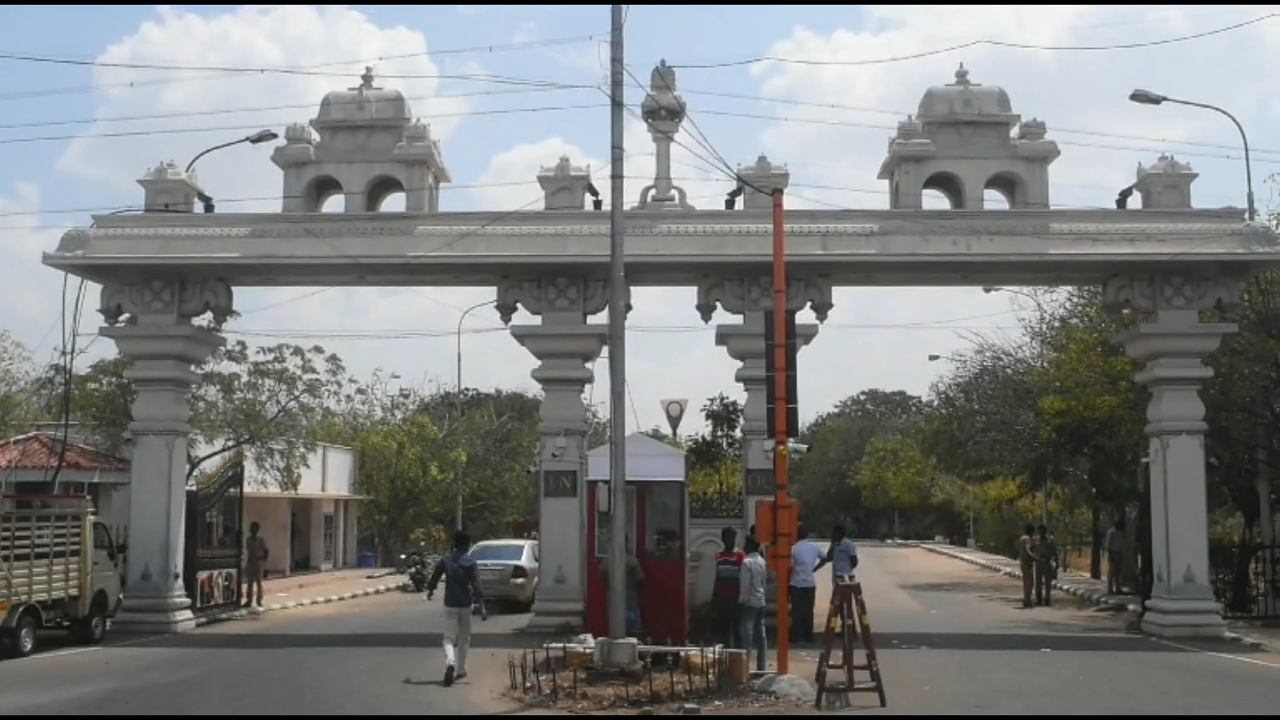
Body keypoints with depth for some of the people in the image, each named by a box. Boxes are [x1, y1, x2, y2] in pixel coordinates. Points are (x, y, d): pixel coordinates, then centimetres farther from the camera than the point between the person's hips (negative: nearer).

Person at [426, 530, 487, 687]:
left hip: (450, 604, 0)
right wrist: (482, 608, -15)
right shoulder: (470, 562, -7)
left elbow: (434, 577, 6)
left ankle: (450, 663, -29)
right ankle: (460, 670, 23)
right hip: (465, 604, 0)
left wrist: (430, 590, 27)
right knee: (464, 638, 17)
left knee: (449, 638, -1)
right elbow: (476, 585, -13)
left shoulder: (445, 560, -2)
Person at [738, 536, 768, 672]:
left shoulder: (747, 562, -14)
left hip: (749, 602, -8)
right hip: (761, 601, 8)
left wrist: (742, 600, -9)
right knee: (760, 635, 8)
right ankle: (761, 666, 10)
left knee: (747, 634, -9)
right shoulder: (762, 561, 10)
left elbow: (745, 584, -16)